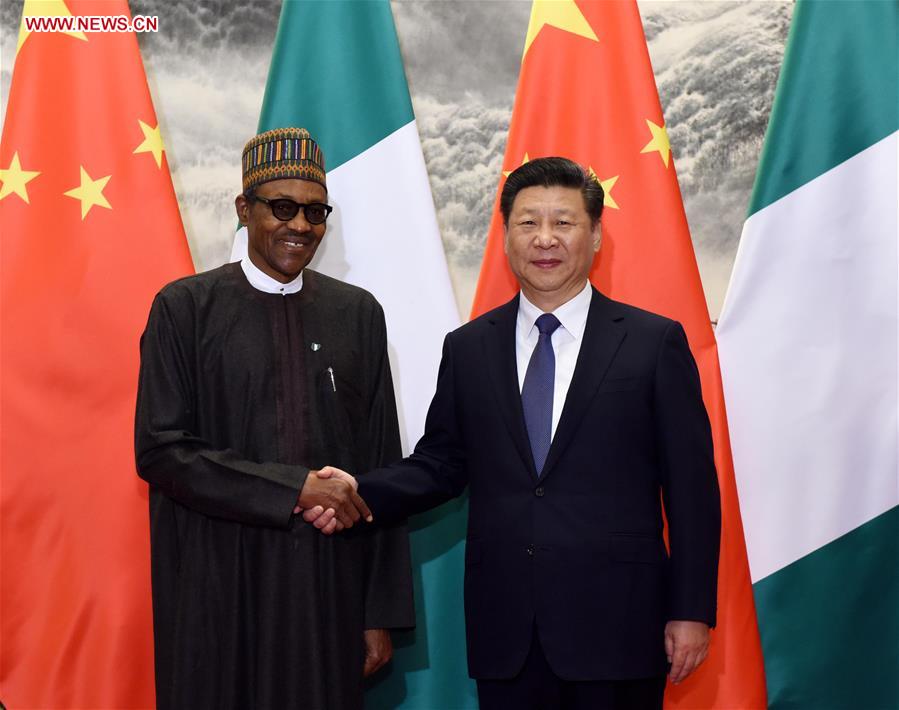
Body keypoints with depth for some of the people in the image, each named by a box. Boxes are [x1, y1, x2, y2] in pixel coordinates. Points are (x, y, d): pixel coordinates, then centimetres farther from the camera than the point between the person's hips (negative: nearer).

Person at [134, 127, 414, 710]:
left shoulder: (358, 313, 7)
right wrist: (293, 489, -16)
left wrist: (382, 612, 3)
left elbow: (382, 461, 6)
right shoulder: (185, 308, 0)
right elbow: (160, 449, -7)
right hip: (217, 587, -2)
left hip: (330, 588, 2)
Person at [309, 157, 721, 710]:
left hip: (616, 623, -2)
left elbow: (691, 485, -2)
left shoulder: (654, 342, -1)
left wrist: (692, 612, -4)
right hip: (505, 627, 3)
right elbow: (440, 464, 10)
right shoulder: (468, 348, 8)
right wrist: (359, 494, -8)